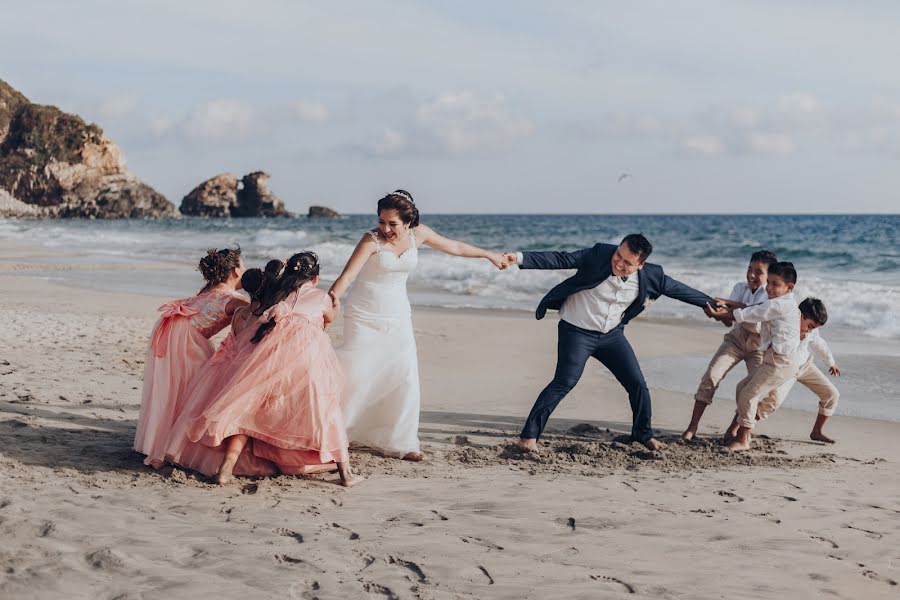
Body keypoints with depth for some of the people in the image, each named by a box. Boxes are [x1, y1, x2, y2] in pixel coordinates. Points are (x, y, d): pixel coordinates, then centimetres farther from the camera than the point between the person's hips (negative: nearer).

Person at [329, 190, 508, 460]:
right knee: (354, 376, -8)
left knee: (405, 379, -1)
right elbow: (347, 276, -29)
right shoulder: (372, 240, -20)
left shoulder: (419, 234, -5)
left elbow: (454, 247, 12)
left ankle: (399, 443, 8)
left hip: (398, 317, 5)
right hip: (364, 317, -5)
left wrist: (489, 255, 22)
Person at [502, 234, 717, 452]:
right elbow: (559, 260, -24)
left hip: (612, 334, 5)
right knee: (564, 382, -17)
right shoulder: (599, 255, -22)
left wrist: (711, 303, 11)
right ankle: (529, 435, -12)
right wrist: (520, 258, -34)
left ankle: (643, 434, 28)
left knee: (637, 383, 6)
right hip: (578, 332, -5)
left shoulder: (650, 276, -11)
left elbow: (677, 289, 4)